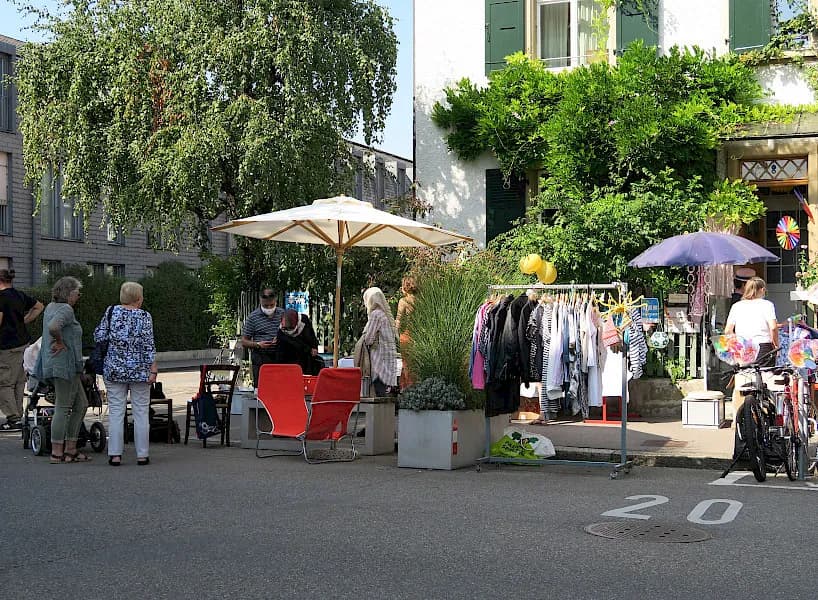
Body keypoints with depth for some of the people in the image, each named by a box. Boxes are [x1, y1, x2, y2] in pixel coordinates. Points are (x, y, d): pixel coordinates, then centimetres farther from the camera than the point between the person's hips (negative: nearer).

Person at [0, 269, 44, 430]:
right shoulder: (20, 295, 11)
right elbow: (39, 307, 25)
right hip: (24, 342, 8)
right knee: (19, 382, 13)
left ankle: (13, 419, -5)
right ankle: (18, 415, 18)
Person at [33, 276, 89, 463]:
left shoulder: (50, 307, 16)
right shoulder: (65, 309, -14)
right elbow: (53, 327, -33)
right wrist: (60, 342, -17)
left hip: (53, 364, 10)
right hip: (64, 364, -10)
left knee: (81, 404, 13)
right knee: (63, 408, -5)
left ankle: (70, 449, 14)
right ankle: (56, 453, -1)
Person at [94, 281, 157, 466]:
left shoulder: (111, 311, 1)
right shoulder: (144, 316, -5)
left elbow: (98, 336, 0)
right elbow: (149, 346, -9)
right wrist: (153, 370, -6)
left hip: (114, 369, 2)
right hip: (139, 370, -2)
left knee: (116, 412, 4)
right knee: (141, 412, 4)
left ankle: (115, 454, 2)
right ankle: (142, 455, 6)